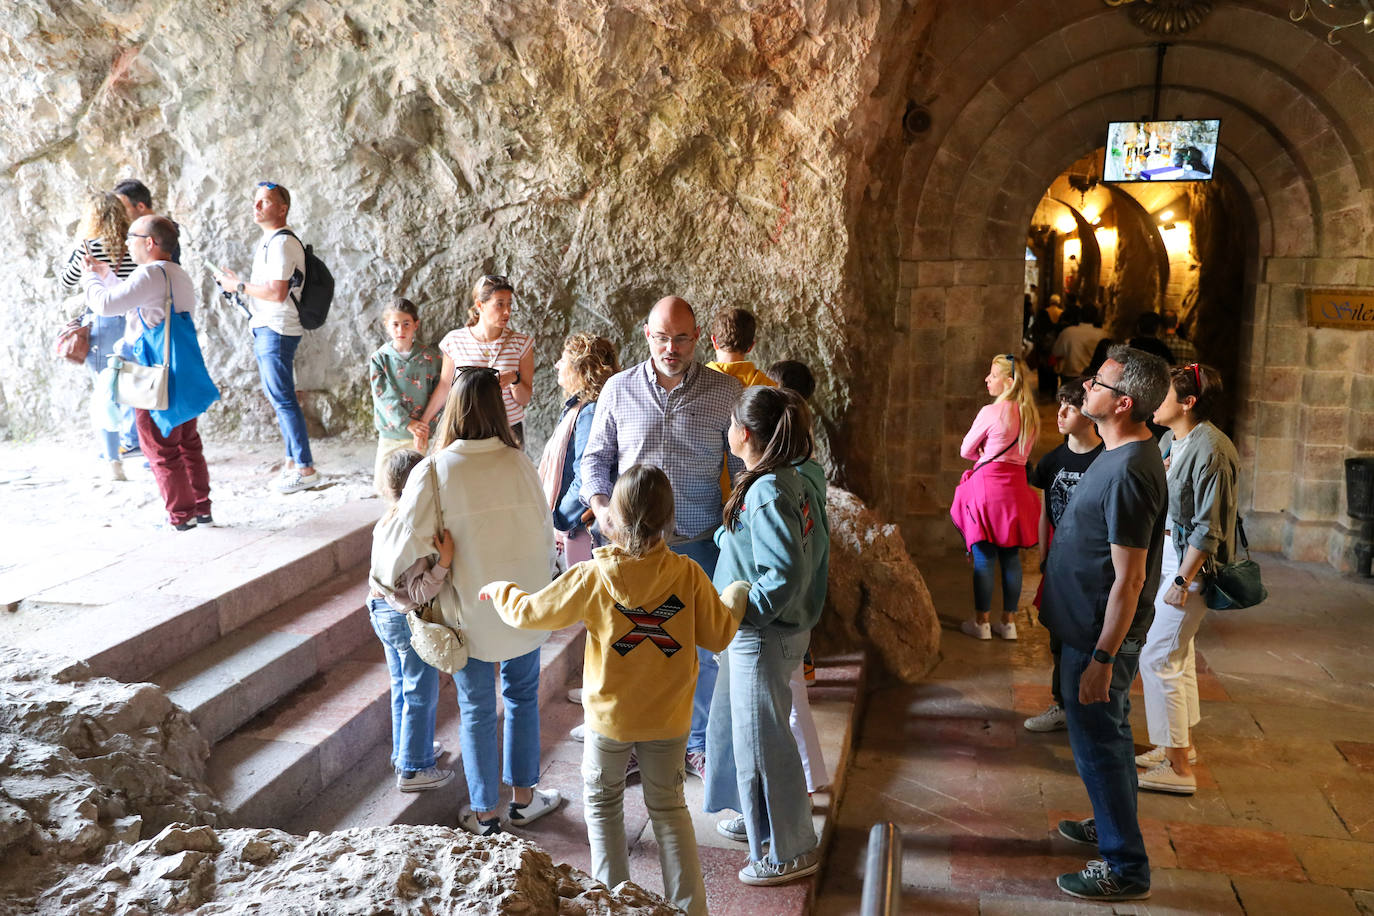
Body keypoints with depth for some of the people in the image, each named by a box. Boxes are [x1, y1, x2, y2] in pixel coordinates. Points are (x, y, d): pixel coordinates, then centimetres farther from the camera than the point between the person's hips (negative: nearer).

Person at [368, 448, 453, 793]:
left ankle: (405, 751, 40)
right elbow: (419, 592, -29)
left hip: (384, 613, 9)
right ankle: (413, 769, 17)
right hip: (410, 622, -9)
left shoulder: (386, 522, -3)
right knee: (420, 696, 6)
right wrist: (444, 562, -40)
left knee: (402, 688, 24)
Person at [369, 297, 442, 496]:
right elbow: (384, 397, -10)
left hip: (423, 434, -1)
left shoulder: (430, 357, -1)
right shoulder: (379, 358, -1)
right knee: (385, 485, 5)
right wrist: (408, 424, -22)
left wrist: (425, 426, -13)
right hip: (391, 435, 1)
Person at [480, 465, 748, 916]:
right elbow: (718, 636, -6)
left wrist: (500, 590, 14)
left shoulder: (594, 577, -18)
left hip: (610, 716, -1)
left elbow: (530, 612, -7)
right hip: (669, 719, 2)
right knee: (669, 807, 18)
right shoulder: (688, 574, -15)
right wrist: (737, 596, 14)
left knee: (603, 803, 21)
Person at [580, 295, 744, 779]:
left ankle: (699, 744, 27)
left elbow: (744, 463, 5)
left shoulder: (726, 391, -1)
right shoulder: (619, 389, 3)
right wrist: (599, 503, -7)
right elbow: (595, 456, 10)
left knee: (705, 650, 7)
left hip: (700, 544, -1)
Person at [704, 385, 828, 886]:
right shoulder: (795, 484, 3)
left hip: (762, 638, -10)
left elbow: (785, 574, -30)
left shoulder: (766, 494, -25)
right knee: (731, 724, 25)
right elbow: (817, 550, 11)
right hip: (755, 635, 10)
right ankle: (758, 817, 43)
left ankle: (792, 851, 20)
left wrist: (738, 611, -20)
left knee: (761, 741, 4)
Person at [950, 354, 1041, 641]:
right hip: (1016, 485, 6)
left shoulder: (991, 412, -14)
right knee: (1011, 557, 11)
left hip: (988, 485, -6)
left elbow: (965, 451, -5)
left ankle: (981, 623, 9)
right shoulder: (1030, 414, 5)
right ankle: (1009, 622, 18)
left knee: (984, 558, 2)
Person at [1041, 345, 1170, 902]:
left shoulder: (1129, 473, -27)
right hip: (1091, 627, 10)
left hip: (1101, 635, -10)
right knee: (1107, 735, 24)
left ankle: (1126, 868, 16)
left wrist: (1102, 658, -23)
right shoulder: (1123, 454, 6)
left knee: (1099, 744, 2)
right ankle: (1112, 824, 43)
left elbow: (1129, 580, -26)